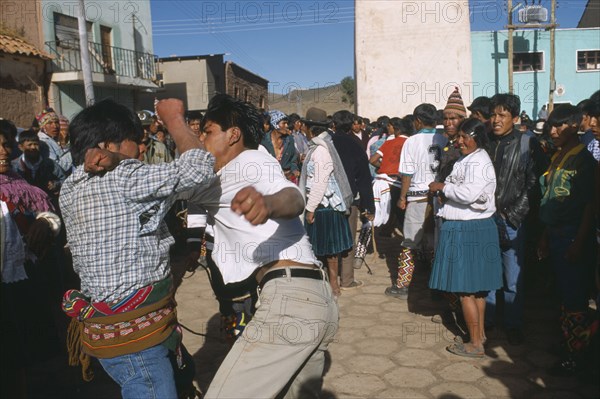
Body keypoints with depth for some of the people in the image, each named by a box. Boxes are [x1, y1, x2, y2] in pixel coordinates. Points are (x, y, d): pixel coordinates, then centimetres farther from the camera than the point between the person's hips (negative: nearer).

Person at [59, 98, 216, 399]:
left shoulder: (71, 188, 7)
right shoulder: (121, 177, -19)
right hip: (133, 335, -10)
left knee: (183, 375, 26)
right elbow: (199, 168, -22)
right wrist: (174, 119, -7)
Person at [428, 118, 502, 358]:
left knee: (465, 289, -2)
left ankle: (475, 344, 7)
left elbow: (469, 194, -28)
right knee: (476, 287, 18)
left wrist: (442, 187, -14)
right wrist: (445, 191, 2)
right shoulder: (469, 159, 15)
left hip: (468, 230, -10)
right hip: (474, 228, 10)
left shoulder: (477, 162, -17)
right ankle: (480, 332, 32)